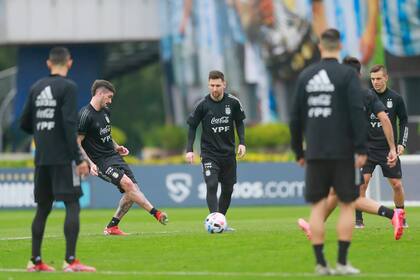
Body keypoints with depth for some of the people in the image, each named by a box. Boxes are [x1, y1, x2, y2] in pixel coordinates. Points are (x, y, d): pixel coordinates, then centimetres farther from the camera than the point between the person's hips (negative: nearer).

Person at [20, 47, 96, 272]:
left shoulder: (36, 87, 10)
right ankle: (71, 260, -13)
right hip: (63, 158, -6)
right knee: (72, 205, -5)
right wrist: (79, 159, -15)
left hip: (41, 158, 6)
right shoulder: (68, 87, -8)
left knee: (43, 208, 12)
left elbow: (24, 124, 13)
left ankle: (35, 261, 13)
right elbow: (70, 125, -16)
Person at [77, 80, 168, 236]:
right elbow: (77, 143, -14)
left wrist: (116, 147, 11)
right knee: (127, 183, -25)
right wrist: (90, 163, -22)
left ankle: (112, 227, 9)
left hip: (114, 157, 9)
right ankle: (156, 213, -26)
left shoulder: (106, 112, 12)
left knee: (133, 190, -1)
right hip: (101, 162, -9)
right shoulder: (85, 115, -14)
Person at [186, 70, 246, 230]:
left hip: (228, 153, 3)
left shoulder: (233, 102, -4)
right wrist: (189, 149, -7)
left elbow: (239, 122, 10)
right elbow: (192, 126, 0)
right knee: (211, 186, -19)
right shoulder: (203, 105, -9)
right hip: (209, 154, -3)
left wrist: (242, 142, -2)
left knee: (228, 189, 8)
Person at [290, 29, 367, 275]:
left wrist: (299, 151, 18)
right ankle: (342, 262, -1)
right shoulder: (348, 75, -4)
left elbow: (296, 117, 10)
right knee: (347, 205, 4)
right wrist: (361, 149, -12)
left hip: (315, 153, 3)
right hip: (342, 152, -3)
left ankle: (321, 263, 1)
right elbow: (358, 113, -13)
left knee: (318, 207, 6)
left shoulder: (305, 76, 8)